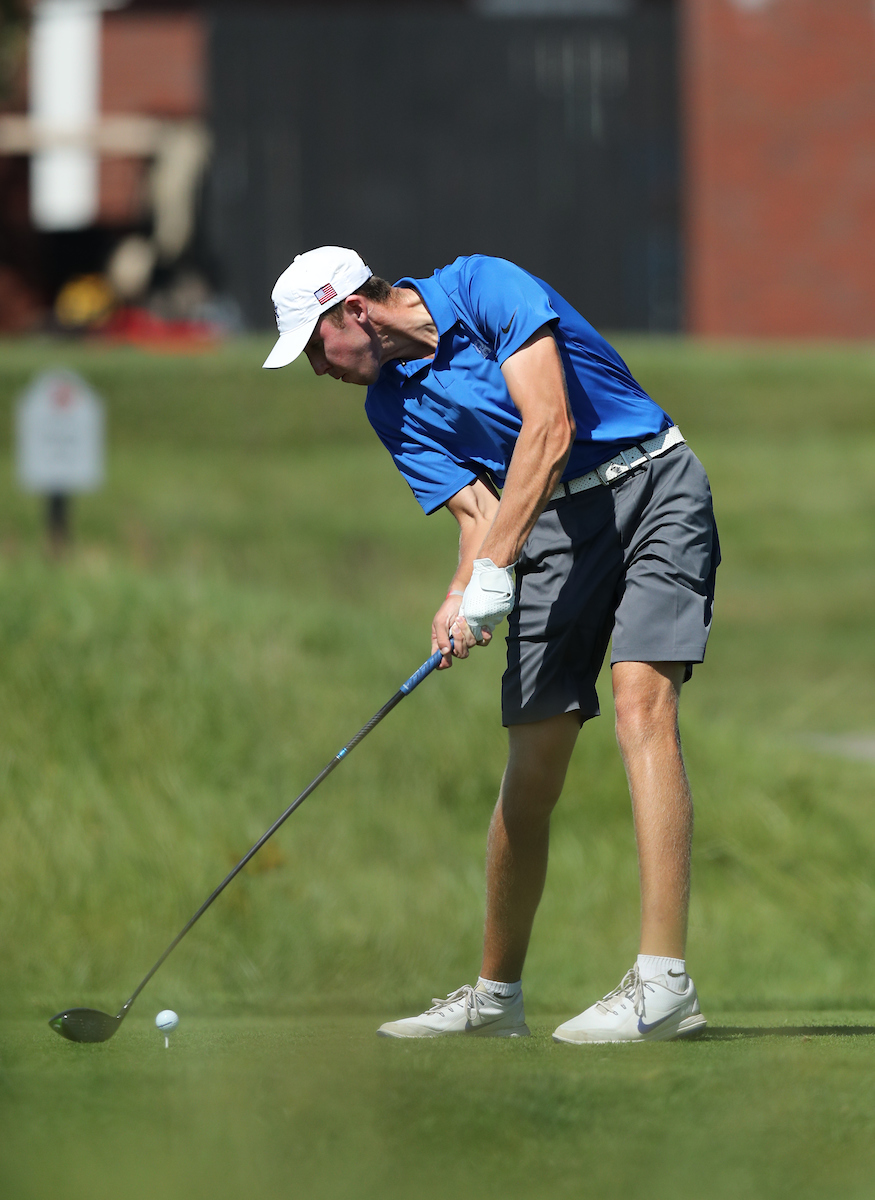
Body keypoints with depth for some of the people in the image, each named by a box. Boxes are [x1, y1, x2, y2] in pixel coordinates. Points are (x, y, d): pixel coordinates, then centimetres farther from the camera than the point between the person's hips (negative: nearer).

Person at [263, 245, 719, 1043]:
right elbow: (479, 512, 2)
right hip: (550, 527, 6)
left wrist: (494, 572, -24)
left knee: (641, 699, -23)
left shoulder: (484, 288, -11)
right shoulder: (393, 407, 8)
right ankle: (497, 995, 15)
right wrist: (460, 600, -21)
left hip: (651, 484, -6)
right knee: (532, 766, 2)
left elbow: (549, 427, -21)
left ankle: (664, 984, -29)